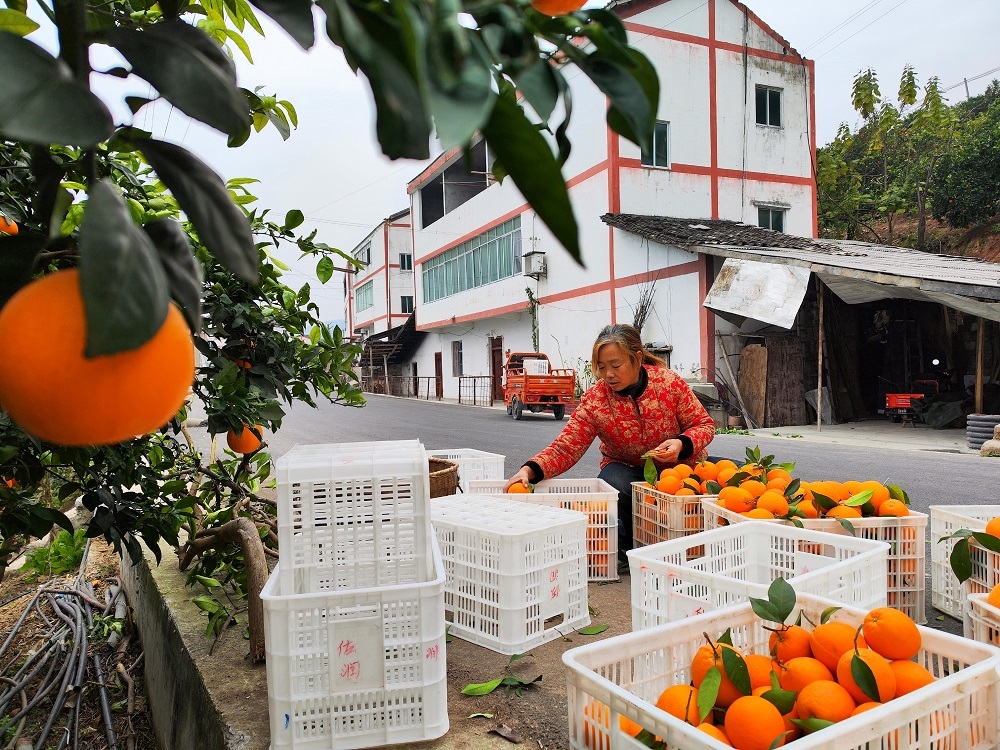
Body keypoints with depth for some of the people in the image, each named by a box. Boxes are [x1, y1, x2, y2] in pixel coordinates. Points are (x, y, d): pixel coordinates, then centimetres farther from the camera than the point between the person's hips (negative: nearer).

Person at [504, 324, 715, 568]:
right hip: (627, 468, -1)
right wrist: (529, 470, -39)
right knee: (611, 486, -32)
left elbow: (704, 424, -7)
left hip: (678, 465, 1)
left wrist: (682, 444, -30)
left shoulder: (670, 382, -17)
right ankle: (624, 549, -3)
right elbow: (565, 448, -21)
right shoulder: (594, 399, -17)